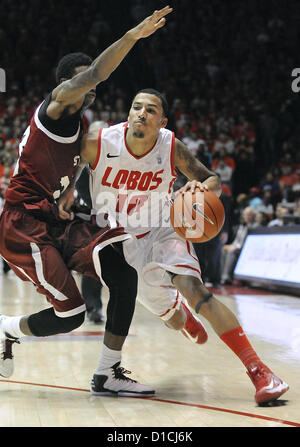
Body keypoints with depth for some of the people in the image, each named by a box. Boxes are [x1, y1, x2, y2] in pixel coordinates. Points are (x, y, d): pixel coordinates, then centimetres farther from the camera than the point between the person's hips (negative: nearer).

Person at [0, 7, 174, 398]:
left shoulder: (80, 128, 18)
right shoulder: (54, 109, -8)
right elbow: (93, 73, -26)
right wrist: (132, 36, -31)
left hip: (52, 222, 9)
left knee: (125, 275, -9)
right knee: (70, 314, -14)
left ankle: (110, 374, 0)